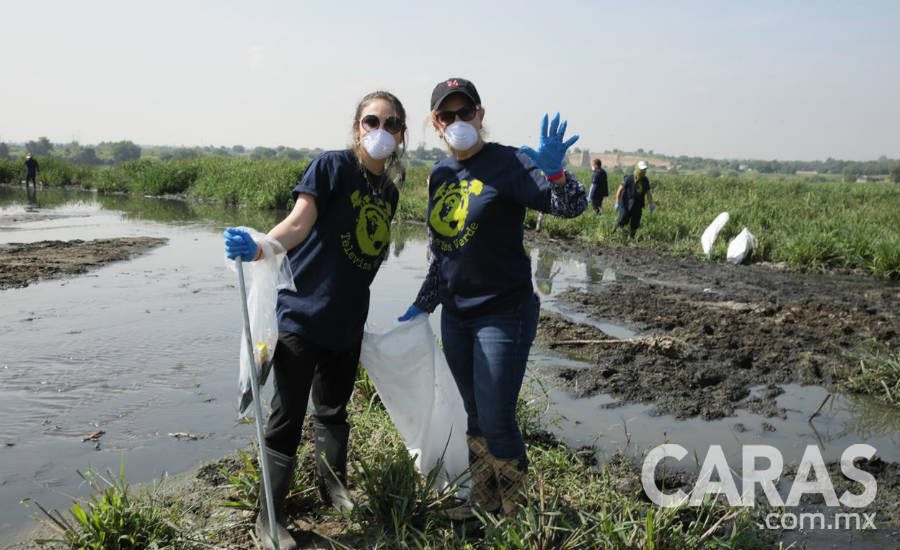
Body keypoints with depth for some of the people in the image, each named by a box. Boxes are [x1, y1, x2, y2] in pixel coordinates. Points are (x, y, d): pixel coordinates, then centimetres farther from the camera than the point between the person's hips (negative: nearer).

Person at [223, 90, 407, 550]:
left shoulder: (389, 190, 10)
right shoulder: (331, 166, -9)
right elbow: (298, 223, -21)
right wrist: (256, 249, -38)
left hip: (347, 321, 6)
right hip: (300, 313, -6)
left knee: (334, 410, 21)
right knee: (288, 415, -1)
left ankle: (333, 484, 43)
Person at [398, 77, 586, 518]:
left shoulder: (508, 163, -12)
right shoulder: (439, 176, 8)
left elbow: (572, 206, -23)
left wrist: (553, 171, -42)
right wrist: (423, 304, 16)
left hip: (504, 315, -6)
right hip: (455, 316, 7)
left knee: (496, 421, -2)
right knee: (475, 415, 18)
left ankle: (517, 513, 21)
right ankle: (485, 500, 36)